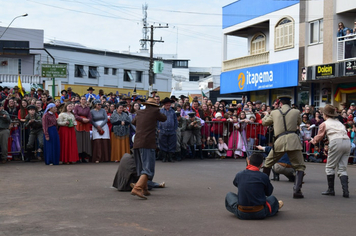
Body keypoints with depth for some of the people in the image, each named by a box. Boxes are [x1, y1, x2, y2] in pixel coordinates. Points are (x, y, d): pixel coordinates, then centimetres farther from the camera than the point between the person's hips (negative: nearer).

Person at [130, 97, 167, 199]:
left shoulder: (139, 112, 16)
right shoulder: (154, 111, 0)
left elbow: (133, 122, 34)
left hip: (137, 144, 7)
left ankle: (144, 189, 28)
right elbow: (164, 118, 16)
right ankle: (137, 188, -27)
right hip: (148, 144, -7)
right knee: (148, 168, -10)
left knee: (141, 168, 19)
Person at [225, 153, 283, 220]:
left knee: (229, 195, 27)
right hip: (260, 214, -1)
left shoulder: (239, 175, -5)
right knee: (272, 198, 29)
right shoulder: (263, 177, -10)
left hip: (241, 214, 1)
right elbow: (269, 192, 7)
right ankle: (276, 206, 60)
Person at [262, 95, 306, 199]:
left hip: (279, 141, 2)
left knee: (268, 163, 22)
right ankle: (297, 190, -10)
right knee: (300, 167, 6)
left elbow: (264, 122, 26)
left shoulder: (274, 113, 10)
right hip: (293, 141, -2)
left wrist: (266, 115, 47)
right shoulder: (296, 112, 7)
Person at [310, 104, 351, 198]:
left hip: (336, 142, -6)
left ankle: (331, 189, 8)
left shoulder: (324, 124, 11)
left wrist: (312, 140, 41)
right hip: (347, 142, 6)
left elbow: (319, 138, 19)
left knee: (330, 167, 7)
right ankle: (345, 191, -4)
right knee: (342, 168, 8)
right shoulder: (338, 122, 26)